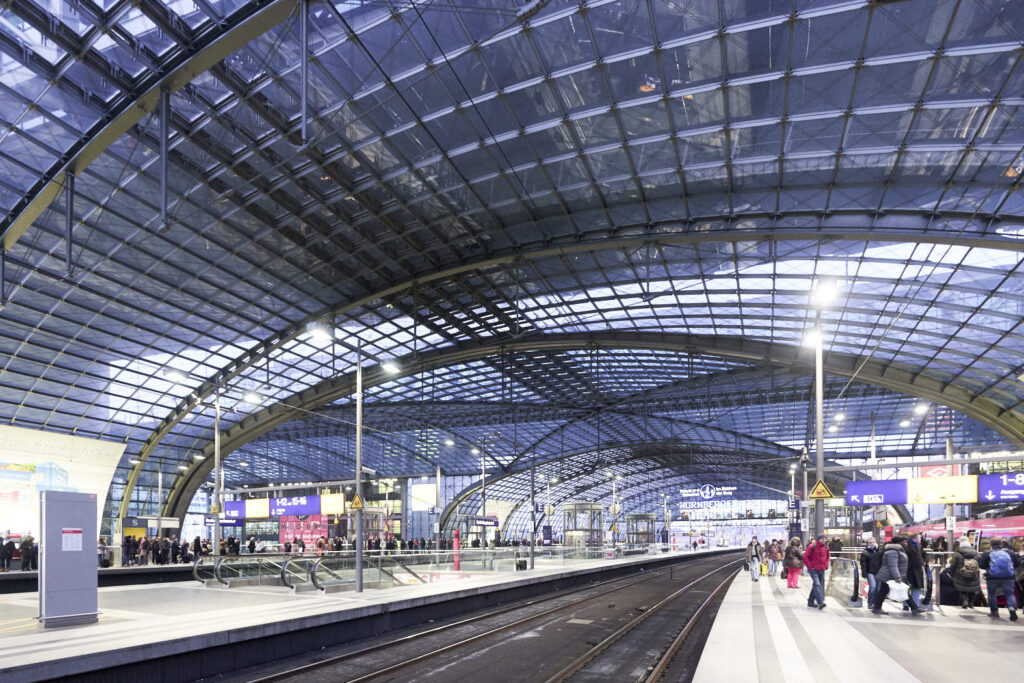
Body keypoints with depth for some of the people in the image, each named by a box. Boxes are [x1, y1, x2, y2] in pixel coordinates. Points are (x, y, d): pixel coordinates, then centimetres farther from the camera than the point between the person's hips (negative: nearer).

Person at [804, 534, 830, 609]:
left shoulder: (826, 548, 8)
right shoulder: (812, 547, -10)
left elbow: (827, 557, 25)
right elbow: (805, 557, -9)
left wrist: (826, 565, 12)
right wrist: (810, 566, -11)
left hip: (822, 570, 6)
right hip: (814, 570, -6)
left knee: (816, 586, 12)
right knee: (817, 585, -18)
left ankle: (810, 601, 24)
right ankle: (820, 603, -26)